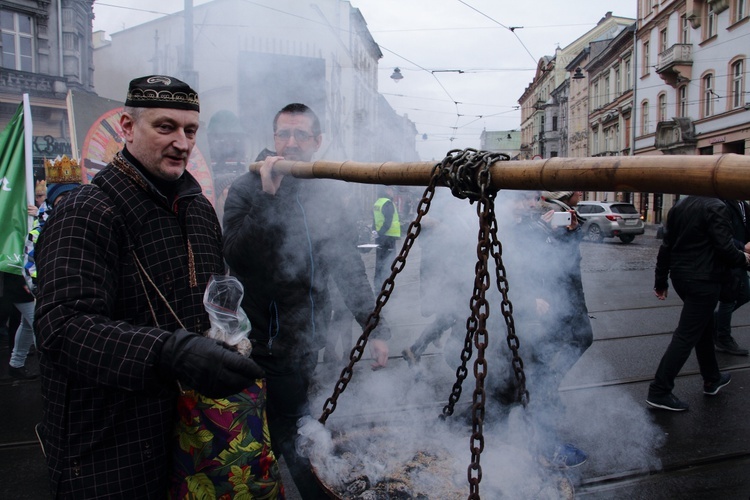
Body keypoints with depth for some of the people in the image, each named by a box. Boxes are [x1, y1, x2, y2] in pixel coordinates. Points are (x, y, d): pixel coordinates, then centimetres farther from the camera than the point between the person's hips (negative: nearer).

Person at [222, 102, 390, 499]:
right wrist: (268, 196, -22)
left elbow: (349, 265, 8)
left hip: (306, 346, 3)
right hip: (260, 344, -3)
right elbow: (234, 256, -18)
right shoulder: (246, 190, -4)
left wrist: (375, 328, 3)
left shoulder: (325, 194, 6)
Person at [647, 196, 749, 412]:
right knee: (686, 336, -4)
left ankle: (712, 379, 38)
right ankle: (659, 391, -2)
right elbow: (724, 248, -18)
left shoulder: (679, 206, 7)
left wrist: (660, 280, 14)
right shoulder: (715, 207, -15)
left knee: (704, 328, 23)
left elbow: (666, 246, 9)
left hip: (681, 277, 8)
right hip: (704, 280, -8)